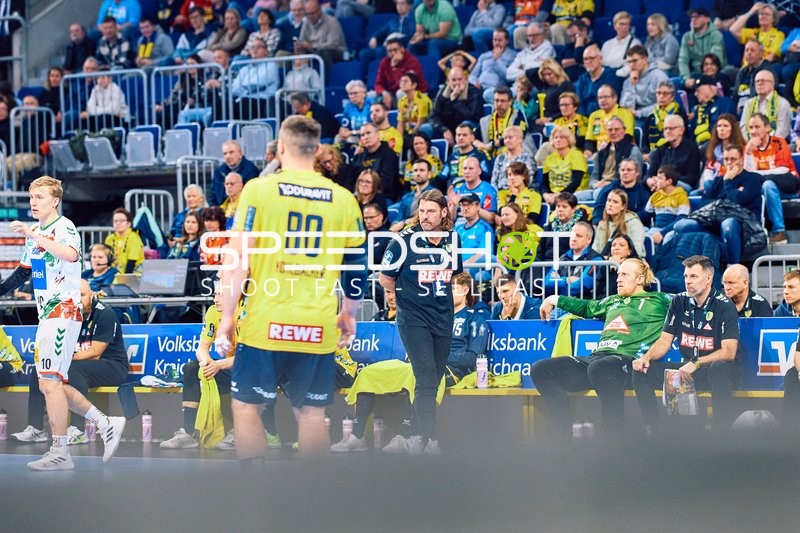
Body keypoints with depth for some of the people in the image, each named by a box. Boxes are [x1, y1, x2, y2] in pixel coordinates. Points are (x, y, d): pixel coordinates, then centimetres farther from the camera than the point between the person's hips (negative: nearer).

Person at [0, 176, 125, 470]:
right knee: (52, 384, 10)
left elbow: (70, 254, -34)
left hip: (63, 312, -10)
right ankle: (107, 425, 16)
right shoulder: (34, 232, 17)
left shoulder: (64, 227, -11)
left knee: (50, 382, -13)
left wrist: (34, 235, -34)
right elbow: (24, 271, 29)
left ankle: (59, 452, -9)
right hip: (47, 314, 10)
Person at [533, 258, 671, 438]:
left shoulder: (656, 301, 12)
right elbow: (588, 307, 46)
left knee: (599, 368, -43)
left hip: (625, 359, -7)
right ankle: (563, 437, -16)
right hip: (595, 357, 7)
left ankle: (613, 441, -33)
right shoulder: (612, 302, 31)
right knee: (542, 369, -10)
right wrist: (555, 300, 46)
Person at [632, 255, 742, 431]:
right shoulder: (679, 302, 5)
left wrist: (696, 364, -29)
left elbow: (728, 352, -17)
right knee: (641, 372, -10)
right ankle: (656, 432, -10)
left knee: (718, 369, -41)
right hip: (688, 370, 6)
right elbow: (665, 341, 9)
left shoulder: (723, 306, -10)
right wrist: (647, 357, -12)